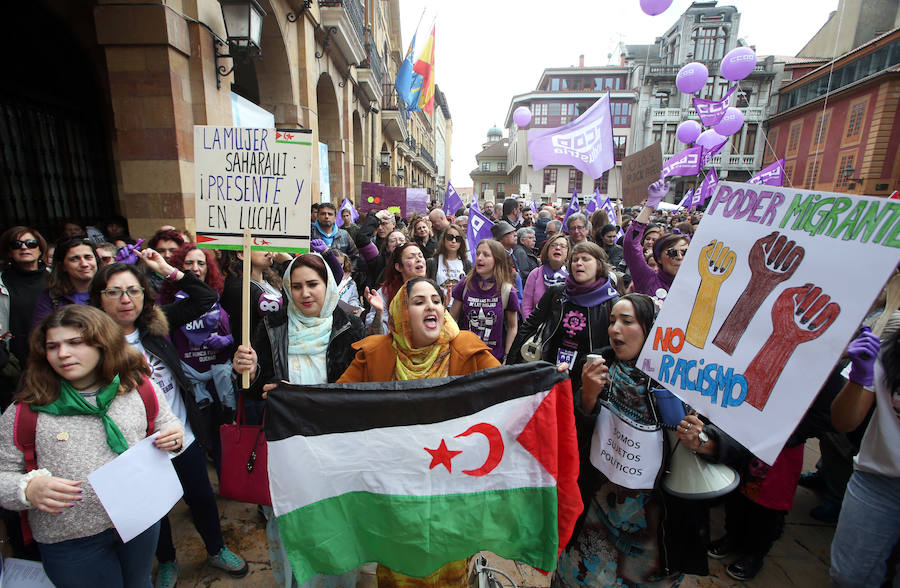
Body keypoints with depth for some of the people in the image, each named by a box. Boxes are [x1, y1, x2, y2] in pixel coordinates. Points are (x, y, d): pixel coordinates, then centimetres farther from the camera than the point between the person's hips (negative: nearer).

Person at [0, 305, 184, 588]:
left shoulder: (139, 387, -6)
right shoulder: (26, 411, -9)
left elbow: (165, 423, 7)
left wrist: (174, 437, -14)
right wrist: (28, 489, -23)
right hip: (70, 542, -1)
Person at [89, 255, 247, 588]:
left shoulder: (156, 323, -6)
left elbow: (206, 298, -3)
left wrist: (167, 270, -10)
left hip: (184, 437, 3)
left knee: (202, 497, 19)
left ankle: (216, 550, 45)